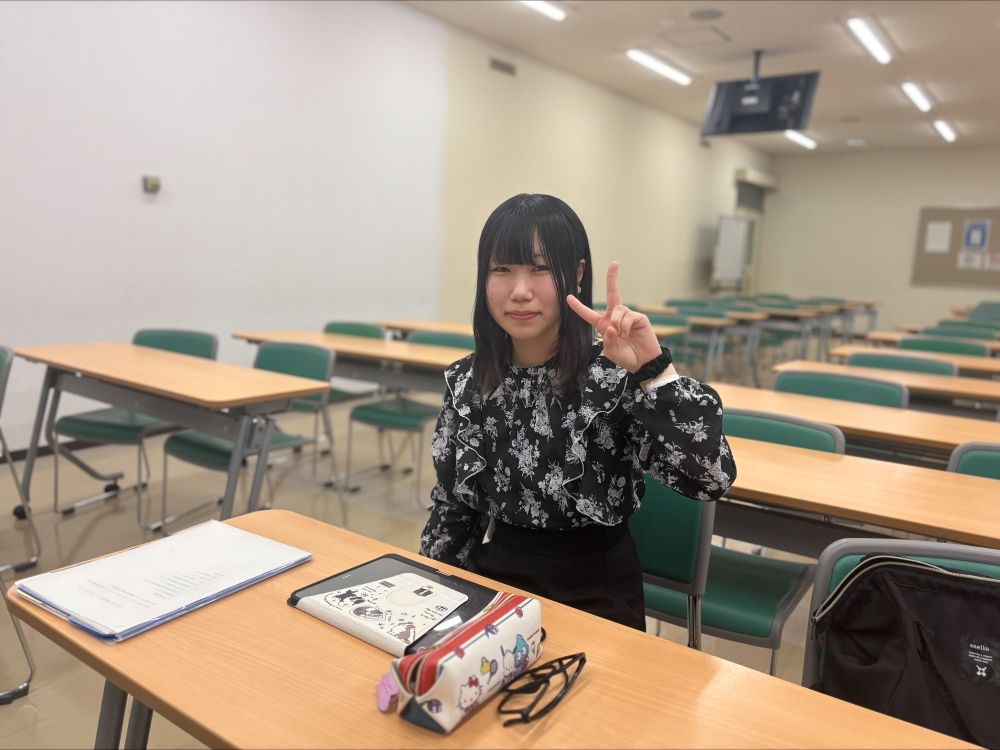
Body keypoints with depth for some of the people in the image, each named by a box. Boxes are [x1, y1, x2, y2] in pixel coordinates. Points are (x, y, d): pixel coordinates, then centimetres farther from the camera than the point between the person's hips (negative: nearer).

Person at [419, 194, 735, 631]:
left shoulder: (616, 376, -16)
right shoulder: (466, 381, -2)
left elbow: (712, 478, -27)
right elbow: (451, 504, 8)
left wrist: (653, 370, -35)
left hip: (594, 594, -3)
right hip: (493, 577, 4)